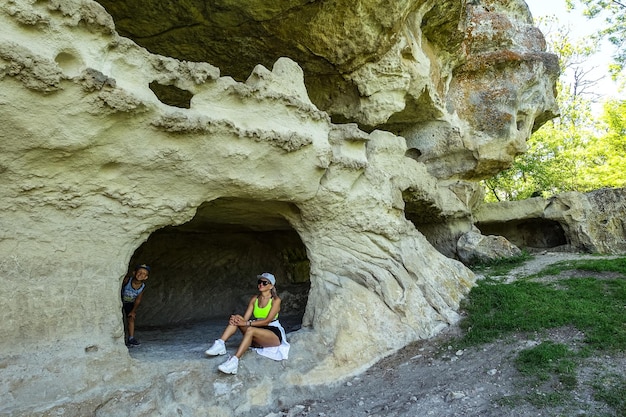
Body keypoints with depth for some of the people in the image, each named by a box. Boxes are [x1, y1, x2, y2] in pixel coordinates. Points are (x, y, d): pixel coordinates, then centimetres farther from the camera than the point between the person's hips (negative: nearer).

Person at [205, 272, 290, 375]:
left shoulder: (276, 300, -9)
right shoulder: (254, 299, 7)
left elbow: (267, 321, -19)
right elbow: (245, 318, -2)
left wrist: (247, 323, -27)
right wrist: (238, 319, -25)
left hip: (274, 334, -6)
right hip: (258, 333, 6)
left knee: (250, 330, -36)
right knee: (236, 319, -15)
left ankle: (234, 361, -46)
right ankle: (220, 344, -28)